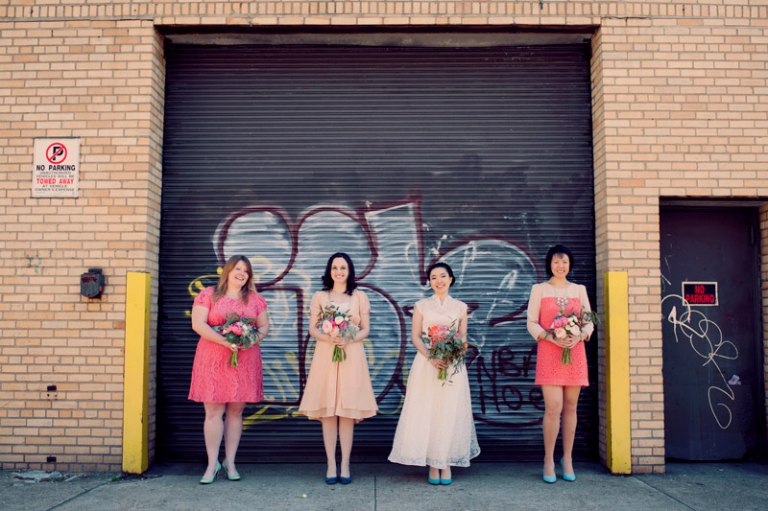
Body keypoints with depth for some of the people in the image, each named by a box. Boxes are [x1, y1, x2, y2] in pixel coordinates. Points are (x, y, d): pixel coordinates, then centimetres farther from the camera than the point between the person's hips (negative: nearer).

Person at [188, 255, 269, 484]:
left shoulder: (255, 299, 12)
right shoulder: (208, 295, 3)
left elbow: (264, 326, 12)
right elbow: (198, 324, -7)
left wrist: (255, 338, -11)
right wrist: (225, 340, -18)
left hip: (245, 361, 2)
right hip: (212, 360, -2)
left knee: (236, 412, 6)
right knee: (213, 412, -2)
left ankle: (230, 462, 16)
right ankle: (212, 463, 8)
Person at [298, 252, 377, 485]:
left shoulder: (360, 297, 8)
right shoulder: (319, 297, 9)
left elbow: (365, 329, 5)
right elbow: (313, 329, 4)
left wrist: (348, 340, -14)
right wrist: (329, 338, -16)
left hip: (352, 357, 0)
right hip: (325, 357, 0)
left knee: (348, 412, 0)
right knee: (327, 412, 0)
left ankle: (345, 465, 8)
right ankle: (331, 465, 8)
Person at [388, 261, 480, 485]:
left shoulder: (460, 307, 9)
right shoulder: (422, 306, 6)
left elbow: (463, 337, 10)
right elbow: (415, 336, 1)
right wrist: (431, 357, -14)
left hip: (453, 366, 1)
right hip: (426, 364, -1)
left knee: (450, 414, 1)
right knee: (426, 412, -2)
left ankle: (446, 463, 11)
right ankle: (433, 465, 7)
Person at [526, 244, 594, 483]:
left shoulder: (579, 290, 13)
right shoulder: (539, 289, 6)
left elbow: (589, 321, 10)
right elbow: (531, 323, 1)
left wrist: (579, 336, -10)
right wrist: (552, 337, -15)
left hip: (575, 353, 3)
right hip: (549, 353, -3)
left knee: (570, 407, 6)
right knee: (553, 407, -9)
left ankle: (567, 459, 16)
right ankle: (549, 461, 2)